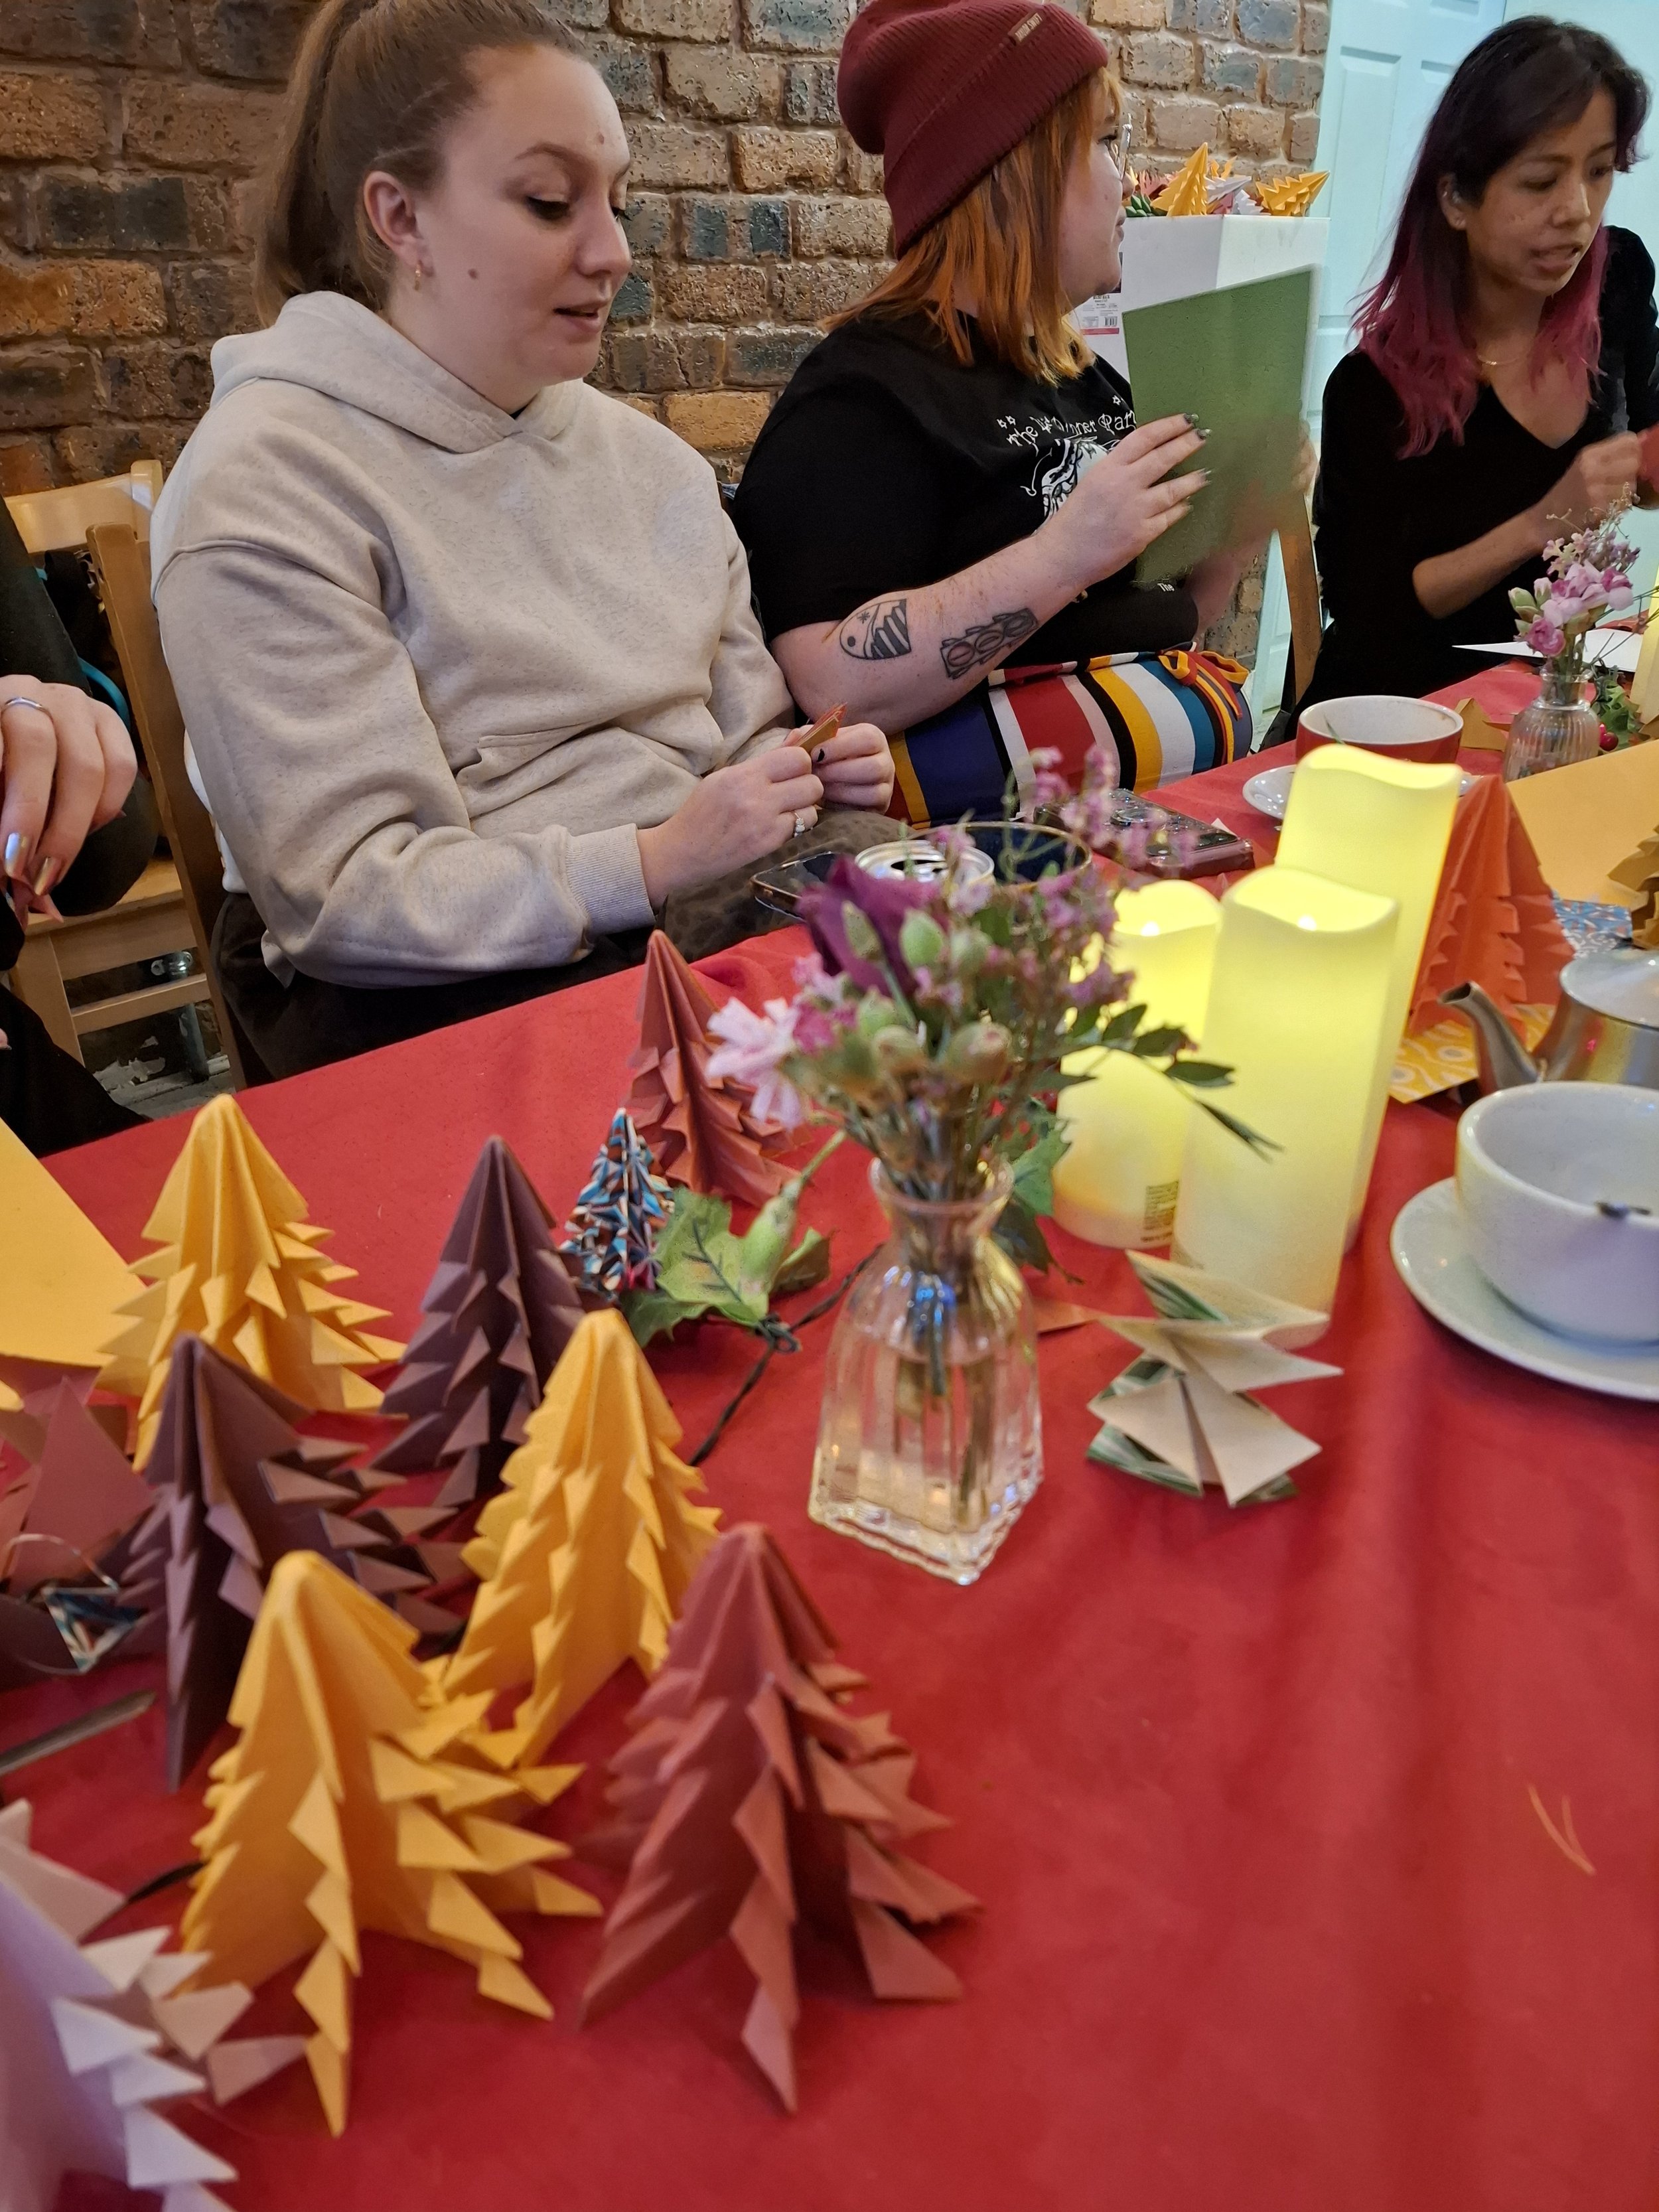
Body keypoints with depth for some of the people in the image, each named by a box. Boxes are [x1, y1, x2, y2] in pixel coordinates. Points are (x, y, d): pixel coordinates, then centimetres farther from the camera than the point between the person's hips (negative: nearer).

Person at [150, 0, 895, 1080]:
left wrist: (821, 775, -3)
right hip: (453, 994, -7)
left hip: (725, 918, 7)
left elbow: (746, 731, 21)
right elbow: (337, 898, -14)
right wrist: (653, 865, -22)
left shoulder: (647, 455, 16)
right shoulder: (265, 484, -6)